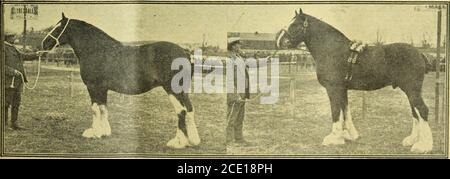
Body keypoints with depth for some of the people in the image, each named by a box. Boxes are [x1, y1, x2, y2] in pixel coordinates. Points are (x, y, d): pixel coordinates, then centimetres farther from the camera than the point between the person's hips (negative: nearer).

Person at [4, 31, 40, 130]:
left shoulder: (13, 49, 18)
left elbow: (25, 56, 27)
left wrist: (36, 55, 14)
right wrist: (13, 71, -22)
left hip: (18, 81, 9)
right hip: (8, 81, -9)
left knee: (16, 103, 10)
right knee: (6, 103, -3)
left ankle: (14, 123, 16)